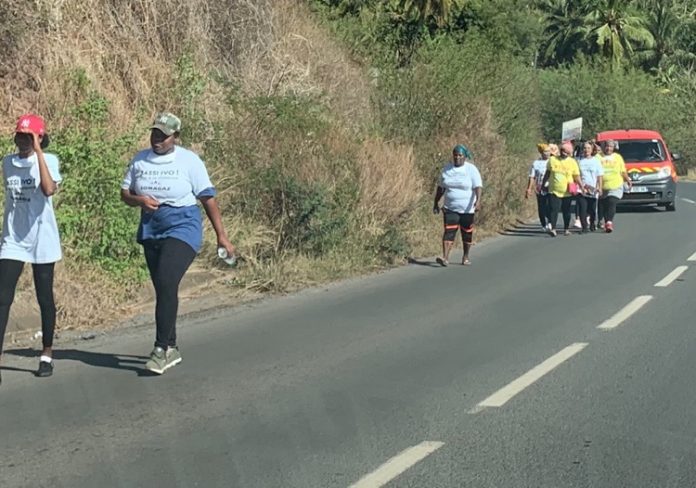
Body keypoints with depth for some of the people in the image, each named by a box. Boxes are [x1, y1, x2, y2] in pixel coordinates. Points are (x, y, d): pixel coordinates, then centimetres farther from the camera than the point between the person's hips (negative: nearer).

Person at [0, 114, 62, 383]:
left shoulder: (49, 160, -8)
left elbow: (49, 189, -28)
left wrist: (38, 152, -25)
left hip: (42, 240, -3)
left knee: (44, 297, 7)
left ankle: (46, 355, 21)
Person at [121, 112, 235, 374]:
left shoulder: (189, 161, -7)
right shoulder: (140, 159, 6)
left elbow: (208, 199, -5)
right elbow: (125, 193, 11)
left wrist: (221, 236, -6)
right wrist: (140, 200, -13)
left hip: (182, 229, -5)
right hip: (150, 232, 5)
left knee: (166, 284, -21)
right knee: (163, 290, 10)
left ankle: (162, 349, -17)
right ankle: (172, 349, 22)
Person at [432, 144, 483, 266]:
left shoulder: (471, 169, -8)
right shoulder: (447, 168, 4)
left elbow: (478, 186, -17)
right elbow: (441, 187, 13)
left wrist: (478, 200, -33)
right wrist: (436, 202, 13)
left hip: (467, 209, -2)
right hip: (450, 208, 2)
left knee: (467, 233, 9)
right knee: (449, 231, -11)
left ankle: (466, 257, 26)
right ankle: (445, 257, -19)